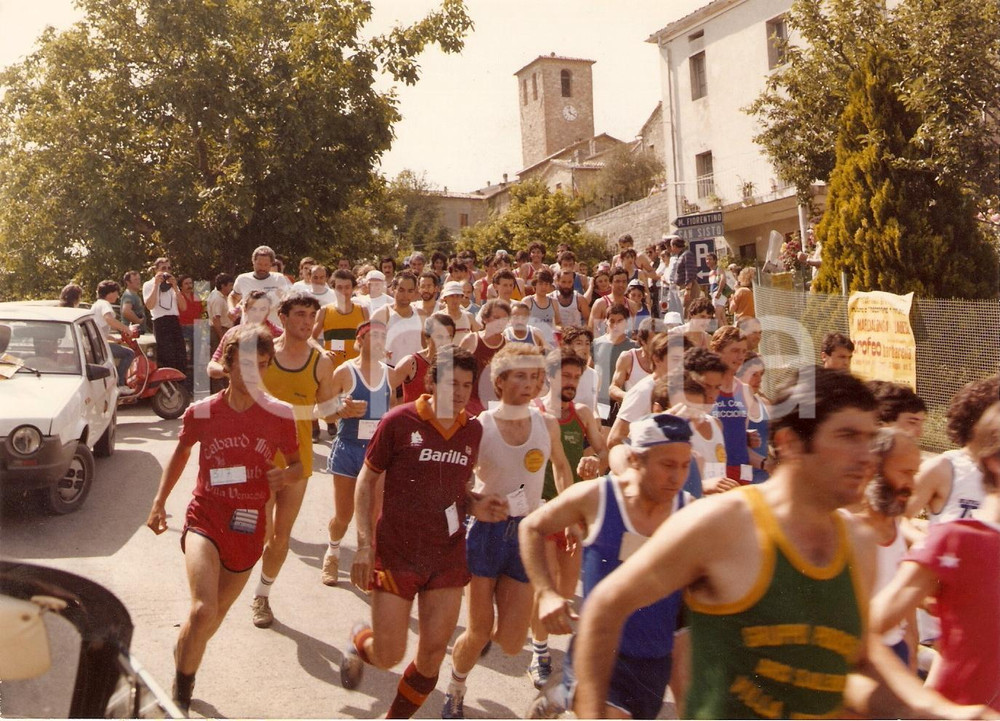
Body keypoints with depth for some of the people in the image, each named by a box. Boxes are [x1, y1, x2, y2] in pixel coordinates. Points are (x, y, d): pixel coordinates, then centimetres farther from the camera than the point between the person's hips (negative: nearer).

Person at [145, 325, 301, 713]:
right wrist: (159, 501, 8)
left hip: (247, 528, 2)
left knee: (215, 615, 18)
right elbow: (180, 454, 15)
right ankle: (181, 693, 0)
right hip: (205, 519, -2)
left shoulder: (279, 415, -4)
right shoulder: (201, 412, -3)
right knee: (204, 610, -23)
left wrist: (285, 475, -15)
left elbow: (297, 463, 8)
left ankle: (181, 655, 51)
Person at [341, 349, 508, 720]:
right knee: (388, 655, 0)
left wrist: (476, 505, -3)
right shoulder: (399, 421, -9)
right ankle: (359, 640, 37)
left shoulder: (473, 431, 4)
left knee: (433, 654, 5)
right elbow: (367, 479, -2)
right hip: (396, 553, -4)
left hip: (448, 557, 4)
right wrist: (364, 543, -9)